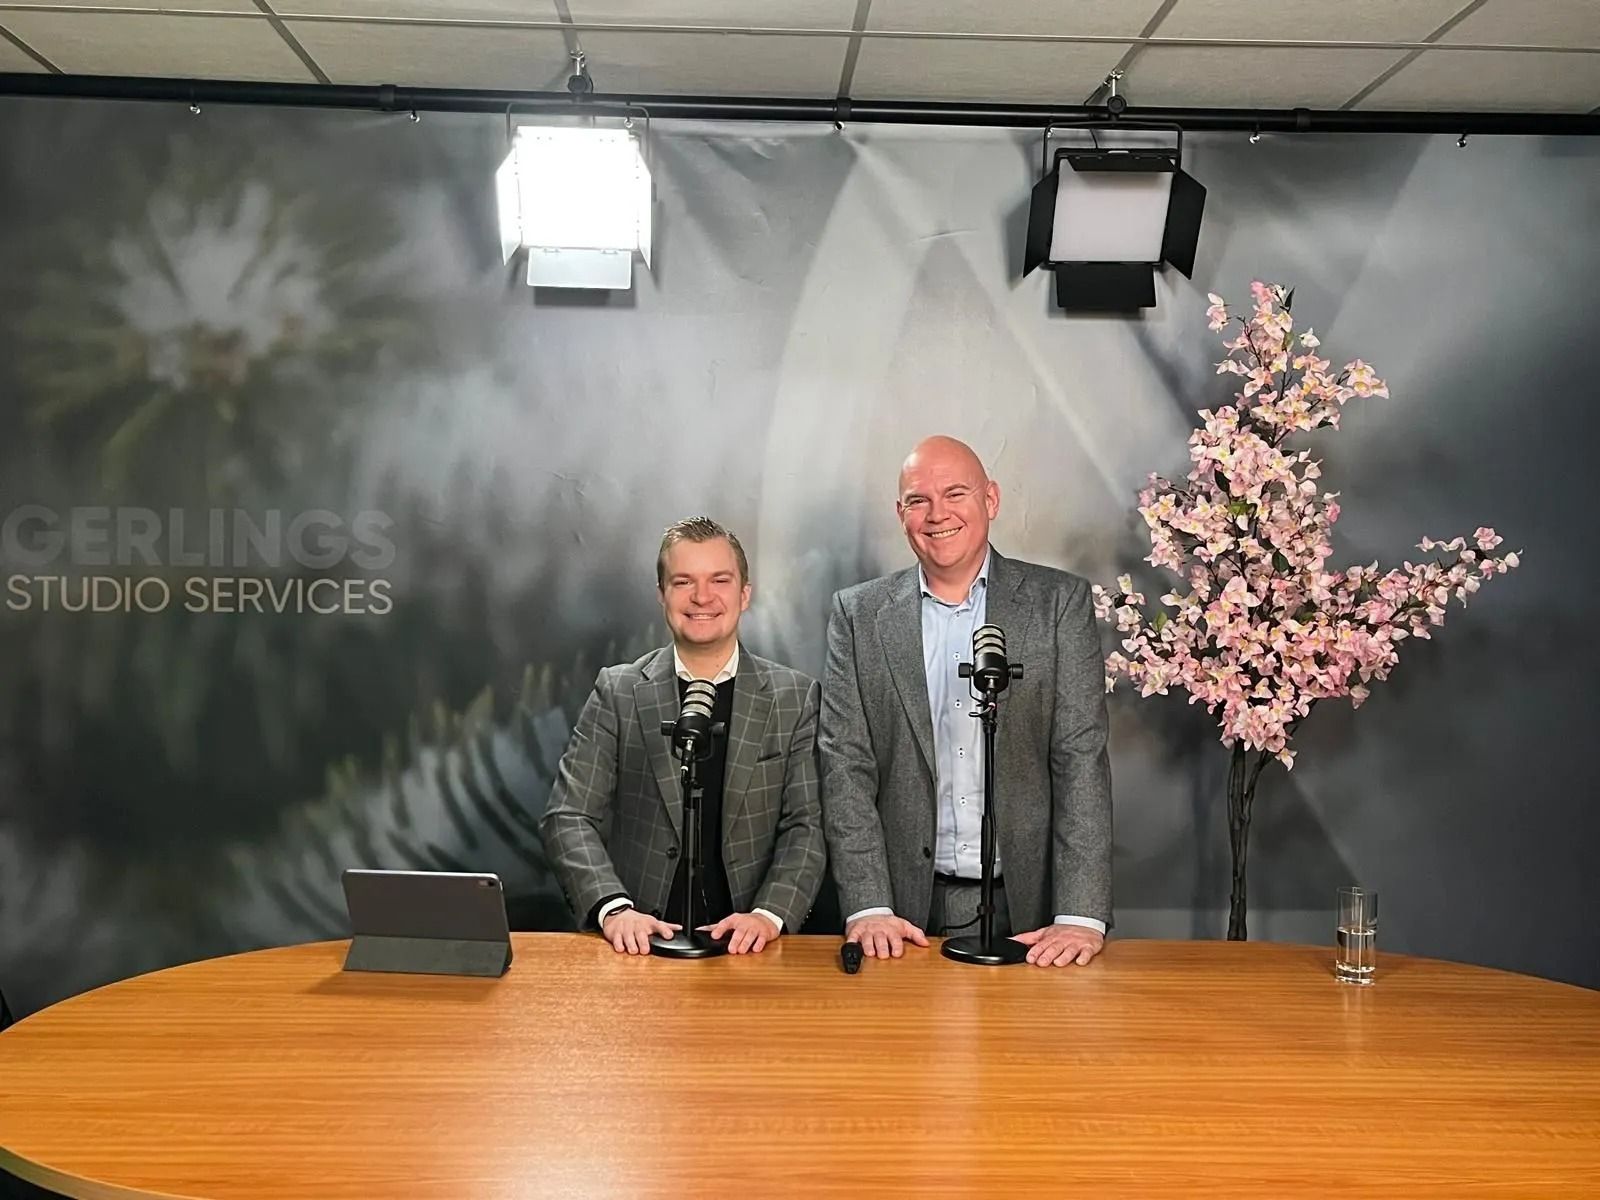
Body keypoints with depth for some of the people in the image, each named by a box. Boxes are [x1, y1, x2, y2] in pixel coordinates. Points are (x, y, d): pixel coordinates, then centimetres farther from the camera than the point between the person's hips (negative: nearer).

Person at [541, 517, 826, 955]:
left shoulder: (796, 698, 7)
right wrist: (613, 908, -14)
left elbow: (807, 825, 3)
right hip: (643, 940, -1)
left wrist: (769, 914, -14)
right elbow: (568, 817, 2)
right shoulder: (617, 693, 6)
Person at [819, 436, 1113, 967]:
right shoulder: (858, 615, 5)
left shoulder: (1059, 602, 2)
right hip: (908, 911, 1)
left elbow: (1081, 758, -4)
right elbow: (846, 765, 0)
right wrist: (867, 908, -10)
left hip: (1026, 907, 0)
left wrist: (1082, 916, -13)